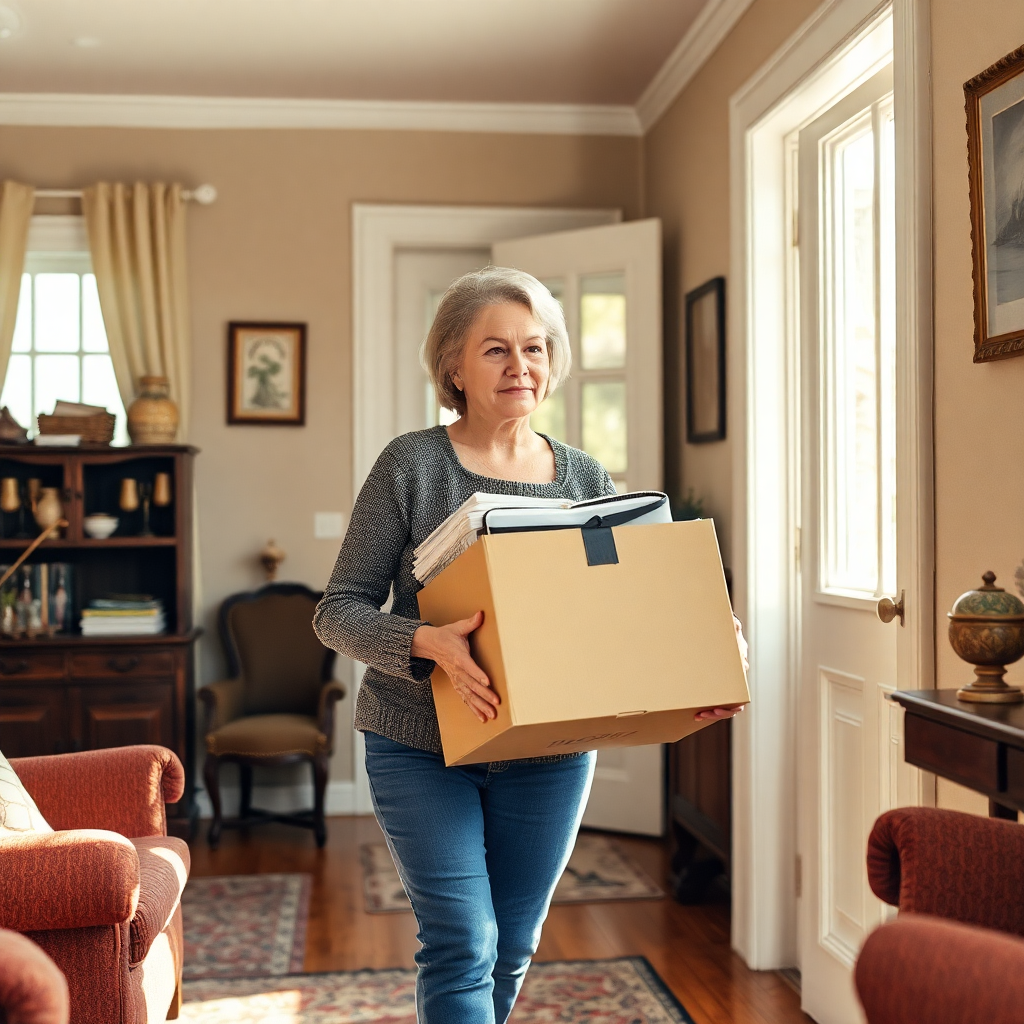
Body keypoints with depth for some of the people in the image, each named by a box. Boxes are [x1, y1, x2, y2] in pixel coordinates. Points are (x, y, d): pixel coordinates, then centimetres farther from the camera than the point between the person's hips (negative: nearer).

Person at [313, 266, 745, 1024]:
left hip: (548, 749, 4)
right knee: (462, 944, -6)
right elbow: (340, 609, -8)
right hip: (421, 744, -3)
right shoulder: (413, 464, -7)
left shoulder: (585, 478, 3)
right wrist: (427, 642, -28)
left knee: (512, 947, 14)